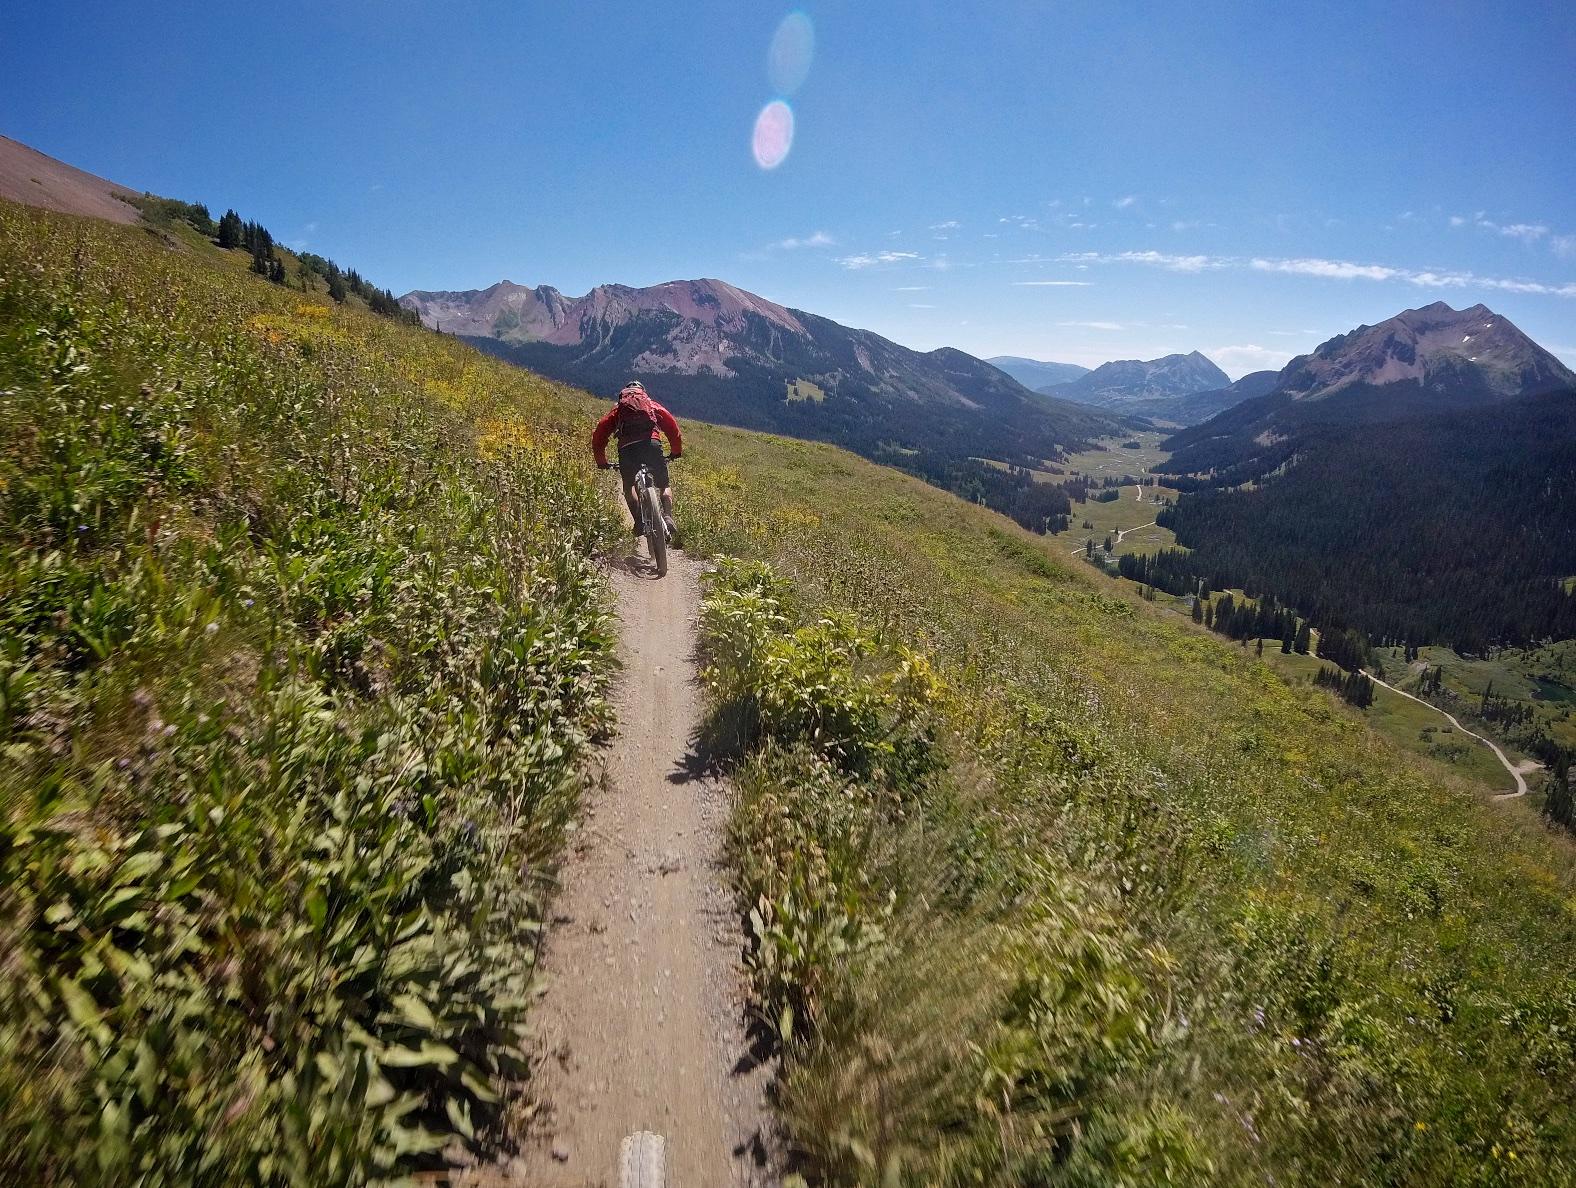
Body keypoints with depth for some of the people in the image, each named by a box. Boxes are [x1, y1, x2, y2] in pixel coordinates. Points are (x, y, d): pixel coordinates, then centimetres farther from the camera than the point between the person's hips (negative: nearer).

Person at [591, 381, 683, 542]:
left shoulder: (618, 408, 29)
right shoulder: (653, 405, 29)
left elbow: (599, 433, 24)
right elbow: (672, 425, 19)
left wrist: (601, 461, 33)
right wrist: (676, 450, 29)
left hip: (627, 448, 0)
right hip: (652, 443, 0)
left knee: (629, 486, 20)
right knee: (665, 485, 15)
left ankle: (639, 520, -3)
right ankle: (668, 517, -10)